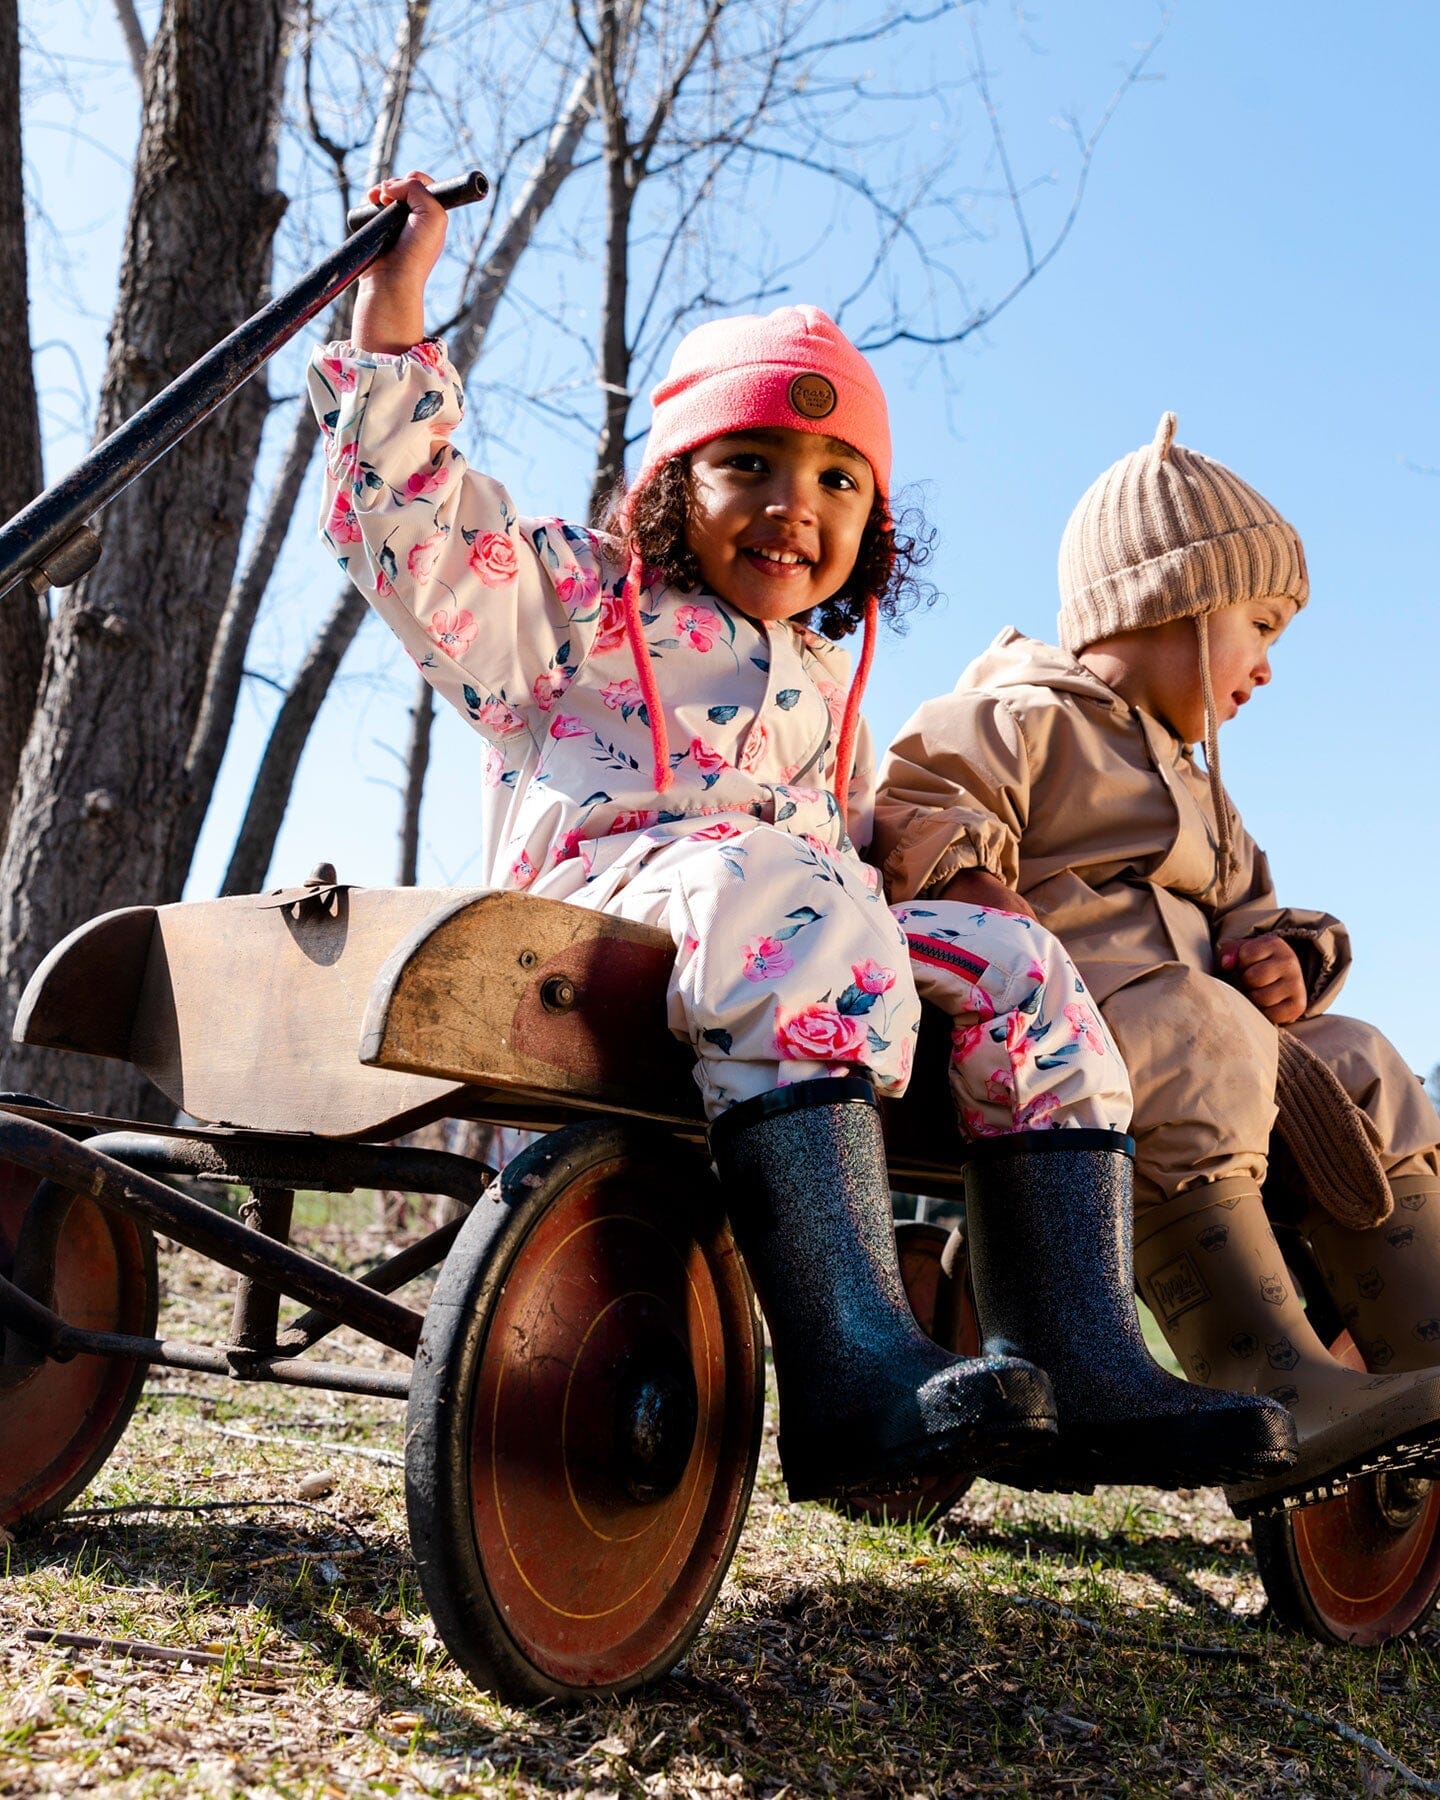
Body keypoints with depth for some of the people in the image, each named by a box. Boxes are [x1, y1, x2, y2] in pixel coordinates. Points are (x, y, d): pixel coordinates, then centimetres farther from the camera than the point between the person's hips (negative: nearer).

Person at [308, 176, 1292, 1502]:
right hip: (598, 909, -7)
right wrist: (399, 278, 4)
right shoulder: (572, 596, 14)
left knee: (1018, 968, -13)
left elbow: (865, 838, 37)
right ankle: (856, 1366, -52)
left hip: (802, 927, 7)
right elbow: (400, 499, 5)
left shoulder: (825, 683, 32)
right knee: (784, 895, -38)